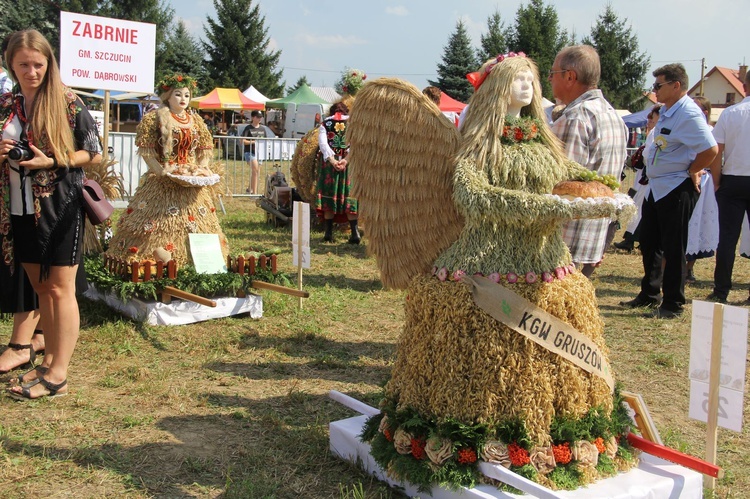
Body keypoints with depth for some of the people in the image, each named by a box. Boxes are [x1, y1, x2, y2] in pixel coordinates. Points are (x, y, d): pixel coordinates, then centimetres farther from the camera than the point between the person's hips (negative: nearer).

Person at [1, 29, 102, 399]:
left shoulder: (67, 103, -6)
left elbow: (94, 154, -5)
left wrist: (52, 161, -18)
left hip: (59, 208, -6)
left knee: (60, 288, -4)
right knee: (40, 287, 12)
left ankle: (58, 375, -1)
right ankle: (50, 360, 22)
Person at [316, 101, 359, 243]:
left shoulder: (324, 124, 11)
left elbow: (323, 143, -4)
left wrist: (332, 160, -13)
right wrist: (346, 159, -13)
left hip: (329, 162, 0)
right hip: (349, 163, 0)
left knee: (328, 196, 4)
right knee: (349, 195, 1)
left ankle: (329, 233, 1)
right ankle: (355, 233, -7)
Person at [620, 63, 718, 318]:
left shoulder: (689, 114, -19)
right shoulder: (667, 111, 11)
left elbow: (710, 149, -27)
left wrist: (691, 172, -14)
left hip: (677, 189, -10)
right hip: (658, 187, 10)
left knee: (673, 248, 0)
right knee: (648, 242, 18)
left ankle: (673, 304, 12)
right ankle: (650, 294, 33)